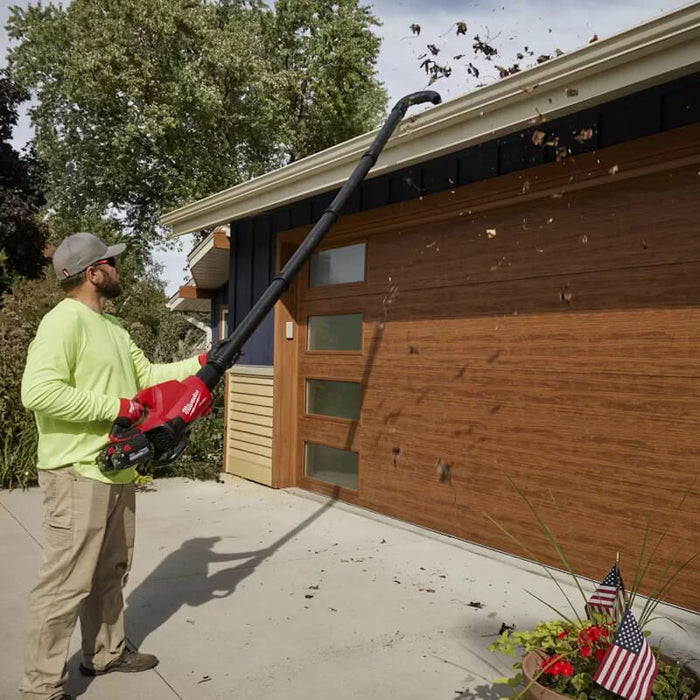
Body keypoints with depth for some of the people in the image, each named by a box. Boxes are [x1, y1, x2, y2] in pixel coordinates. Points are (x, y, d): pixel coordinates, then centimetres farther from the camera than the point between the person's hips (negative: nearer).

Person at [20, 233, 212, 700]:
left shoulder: (112, 328, 15)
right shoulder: (64, 321, -16)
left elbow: (147, 375, 20)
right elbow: (39, 391, -27)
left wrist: (200, 364, 12)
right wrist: (115, 407, -22)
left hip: (117, 471, 10)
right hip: (79, 475, -10)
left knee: (110, 572, 21)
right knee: (67, 583, -1)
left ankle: (106, 652, 38)